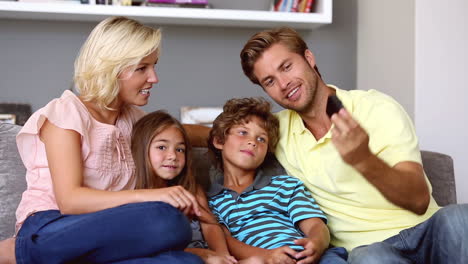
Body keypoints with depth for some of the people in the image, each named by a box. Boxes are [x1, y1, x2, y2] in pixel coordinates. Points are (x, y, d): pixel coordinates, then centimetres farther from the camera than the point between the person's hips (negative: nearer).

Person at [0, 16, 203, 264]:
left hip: (100, 238, 7)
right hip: (48, 232, -7)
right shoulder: (66, 113, -7)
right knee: (166, 220, -32)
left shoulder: (132, 117, 14)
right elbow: (69, 200, -19)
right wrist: (150, 196, -29)